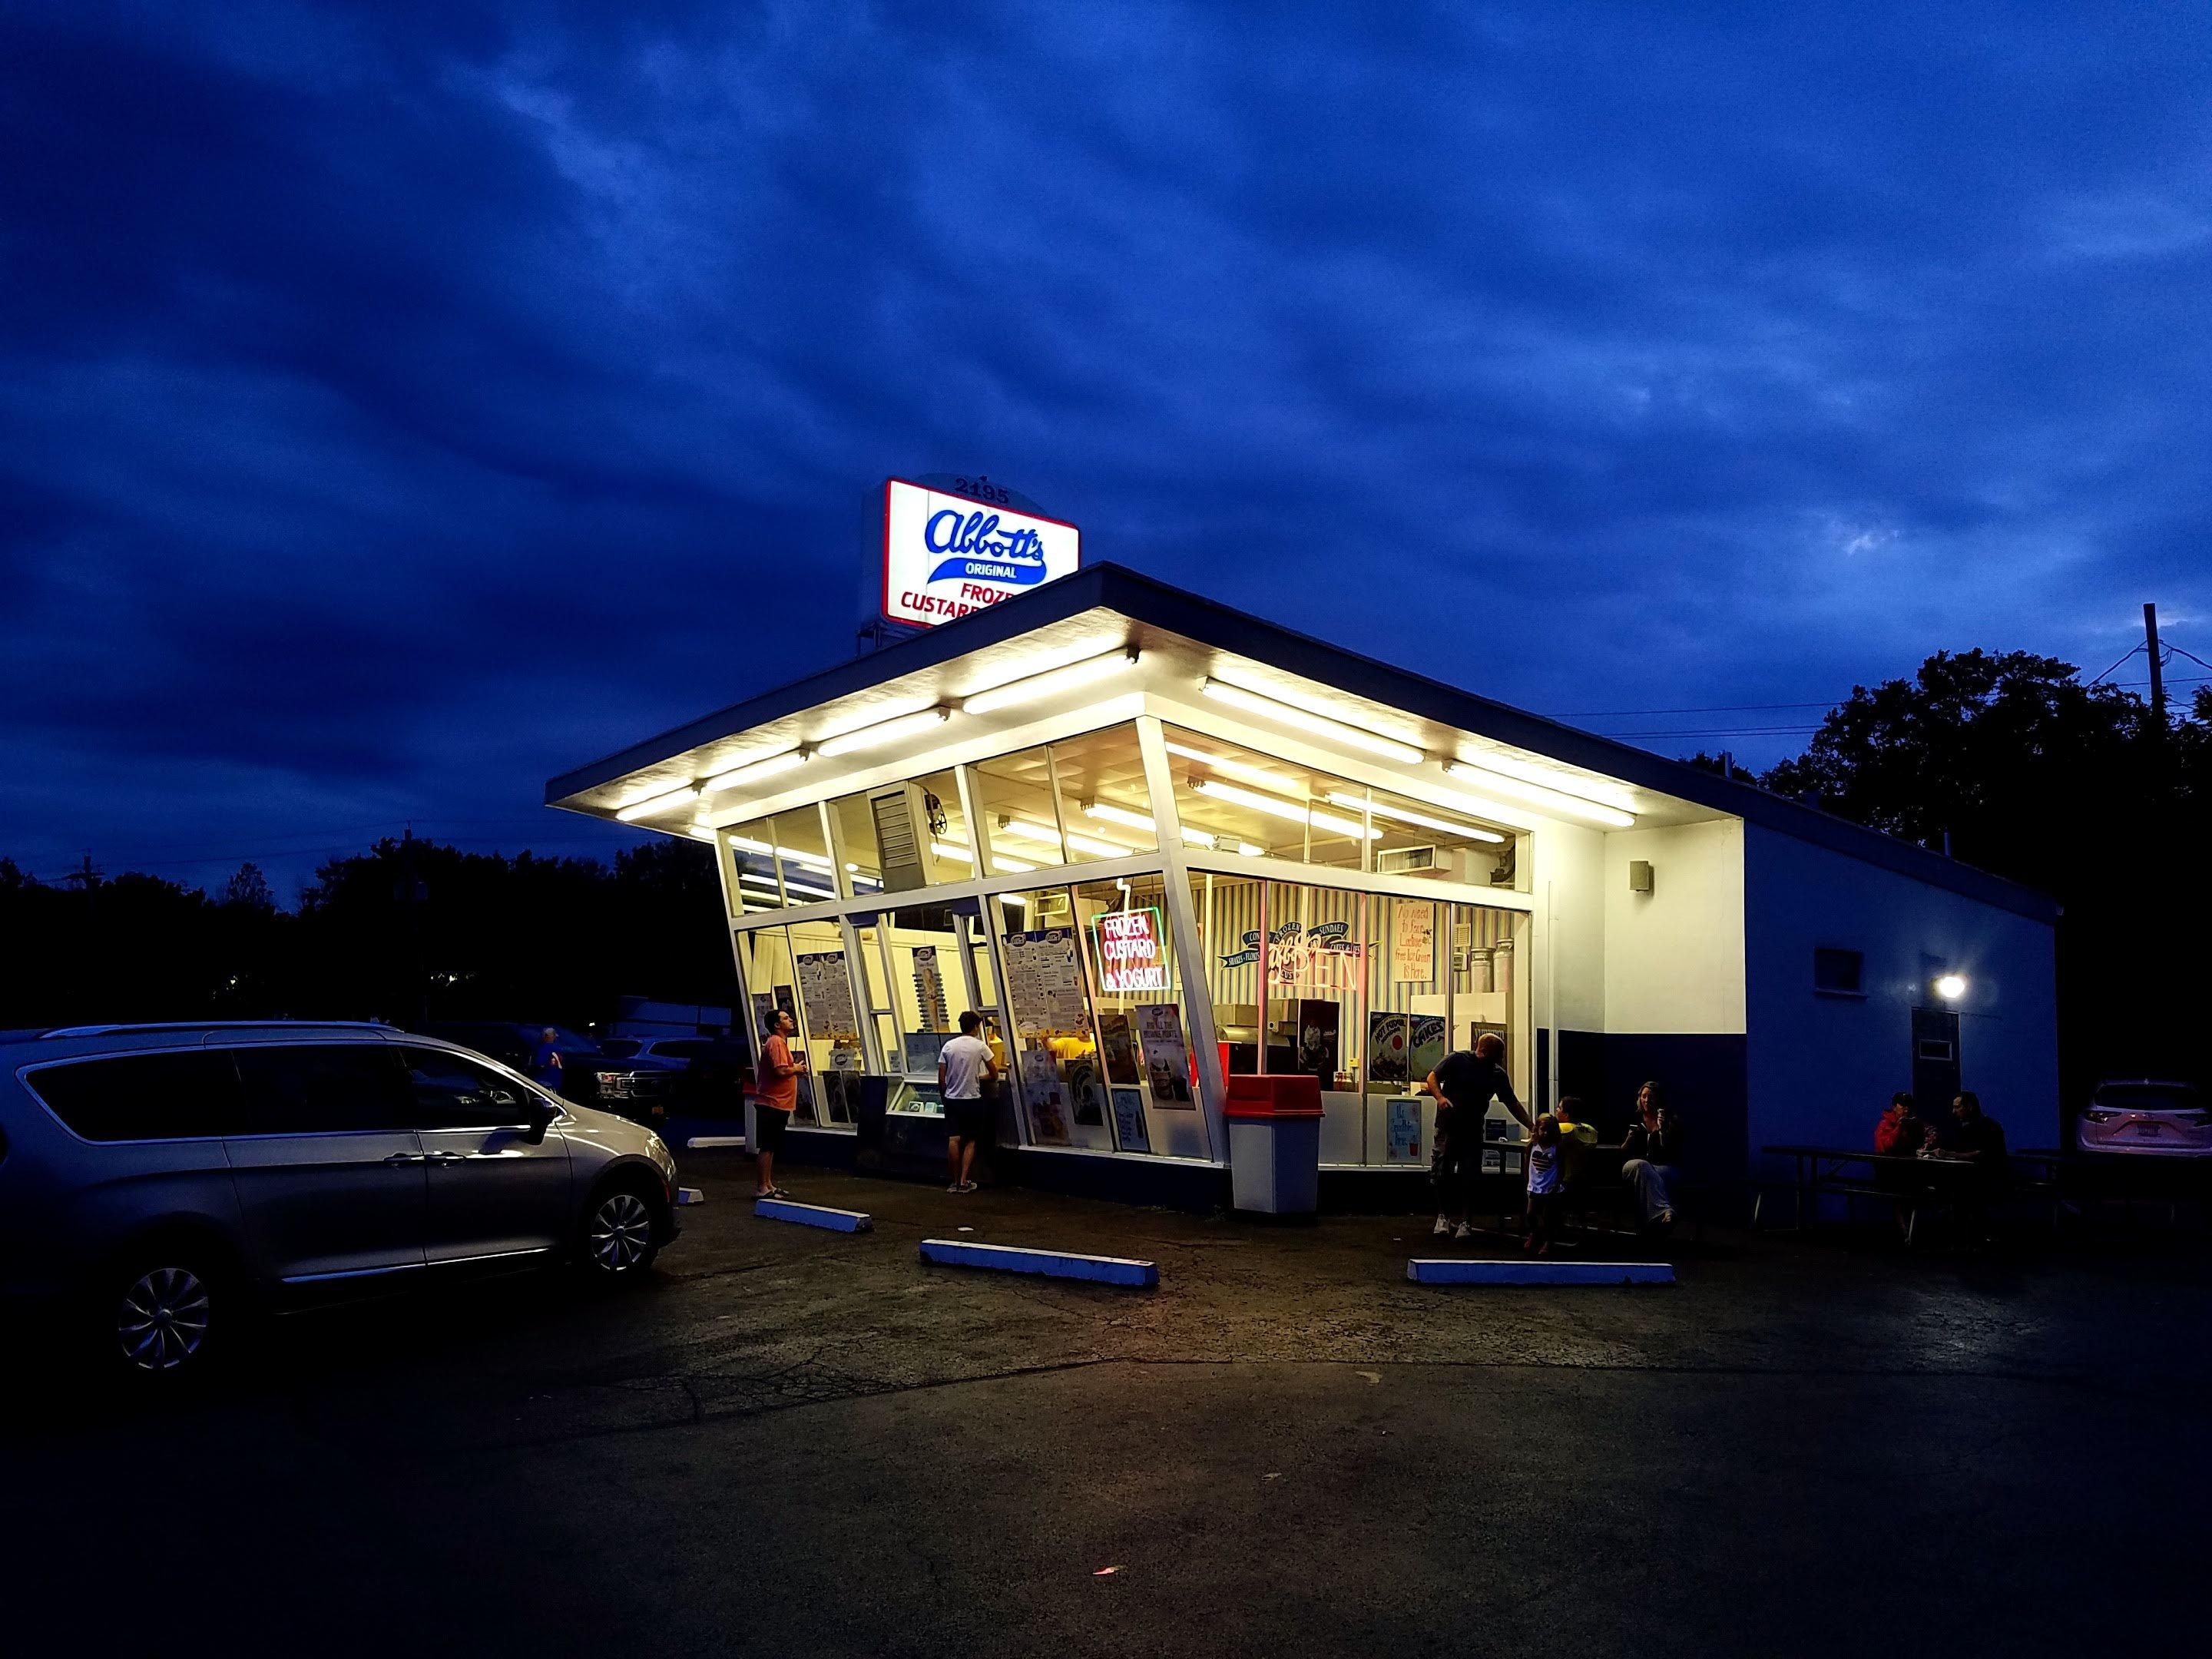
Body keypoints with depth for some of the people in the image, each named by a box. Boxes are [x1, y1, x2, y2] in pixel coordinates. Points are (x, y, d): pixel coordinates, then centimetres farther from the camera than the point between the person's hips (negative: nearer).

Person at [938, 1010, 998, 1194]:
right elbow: (994, 1075, -2)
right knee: (970, 1141, 6)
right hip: (973, 1099, -2)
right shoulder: (980, 1046, -6)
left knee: (953, 1140, 1)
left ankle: (955, 1182, 4)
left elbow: (941, 1079, 2)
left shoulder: (948, 1046, 1)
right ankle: (965, 1181, 0)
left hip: (952, 1099, 2)